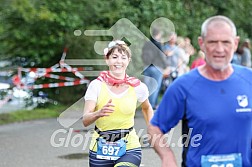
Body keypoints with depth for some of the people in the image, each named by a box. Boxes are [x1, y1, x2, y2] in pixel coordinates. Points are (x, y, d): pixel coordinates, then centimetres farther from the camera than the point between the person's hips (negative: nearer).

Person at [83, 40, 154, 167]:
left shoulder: (137, 87, -2)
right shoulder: (97, 85, -6)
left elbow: (147, 108, 20)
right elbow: (85, 120, -14)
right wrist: (98, 113, -33)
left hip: (129, 148, -1)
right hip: (100, 150, 1)